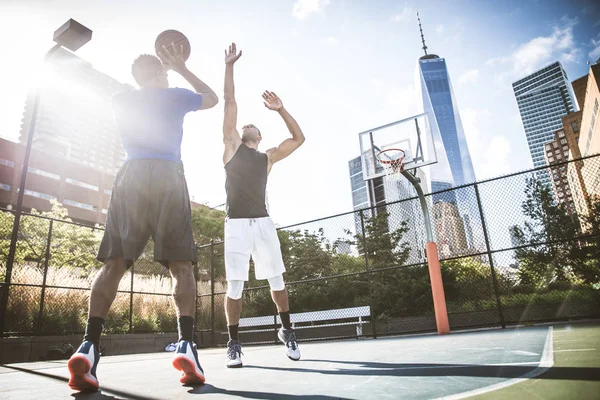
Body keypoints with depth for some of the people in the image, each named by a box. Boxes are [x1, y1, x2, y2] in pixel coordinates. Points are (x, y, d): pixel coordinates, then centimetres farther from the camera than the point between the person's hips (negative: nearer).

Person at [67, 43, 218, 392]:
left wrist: (160, 72, 51)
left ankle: (89, 346, -16)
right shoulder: (175, 96, 16)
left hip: (131, 177, 2)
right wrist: (181, 68, 38)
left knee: (114, 263, 0)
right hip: (169, 177, -2)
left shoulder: (121, 100, 22)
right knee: (181, 265, -3)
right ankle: (187, 344, -19)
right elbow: (213, 99, 35)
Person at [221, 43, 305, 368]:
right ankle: (233, 343, 10)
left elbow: (298, 138, 16)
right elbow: (230, 103, 10)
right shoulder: (232, 146, 13)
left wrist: (280, 109, 10)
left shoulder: (268, 157, 18)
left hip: (263, 222, 2)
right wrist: (229, 67, 9)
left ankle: (286, 332, 22)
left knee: (276, 280, 5)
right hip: (236, 223, -2)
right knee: (235, 286, -4)